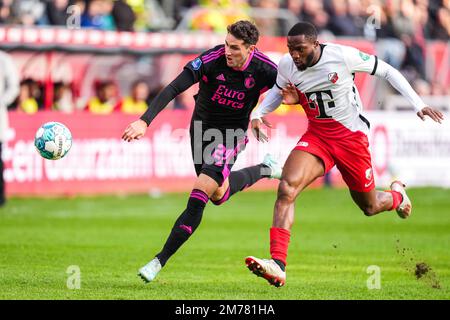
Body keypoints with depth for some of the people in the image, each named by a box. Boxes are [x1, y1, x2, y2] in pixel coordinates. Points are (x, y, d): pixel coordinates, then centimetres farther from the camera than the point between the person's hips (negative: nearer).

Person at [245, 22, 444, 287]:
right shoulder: (287, 65, -8)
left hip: (351, 136, -3)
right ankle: (277, 265, -30)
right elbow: (278, 90, 16)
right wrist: (258, 114, -1)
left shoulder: (343, 56, -21)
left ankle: (397, 196, 53)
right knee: (287, 188, -24)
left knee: (369, 206, 13)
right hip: (316, 136, 3)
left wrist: (418, 104, -10)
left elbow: (386, 70, -8)